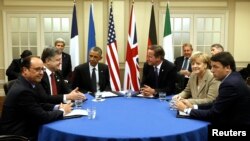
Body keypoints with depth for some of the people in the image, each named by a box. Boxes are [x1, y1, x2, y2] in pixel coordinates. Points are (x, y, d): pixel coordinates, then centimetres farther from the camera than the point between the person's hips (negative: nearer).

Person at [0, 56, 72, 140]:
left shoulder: (29, 83, 1)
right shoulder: (23, 91, -25)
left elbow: (39, 104, 10)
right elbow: (42, 117, -22)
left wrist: (57, 107, -4)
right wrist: (62, 111, -9)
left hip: (25, 129, 8)